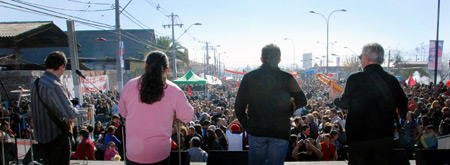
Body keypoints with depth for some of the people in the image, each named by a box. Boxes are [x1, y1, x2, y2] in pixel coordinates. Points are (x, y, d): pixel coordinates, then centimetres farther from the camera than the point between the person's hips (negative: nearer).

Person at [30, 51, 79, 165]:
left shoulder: (35, 83, 4)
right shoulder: (55, 87, -24)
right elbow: (70, 113, -28)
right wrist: (76, 111, -7)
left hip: (40, 137, 8)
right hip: (57, 137, -8)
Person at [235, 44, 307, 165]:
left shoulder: (249, 77, 0)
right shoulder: (287, 78, -3)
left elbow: (239, 107, 1)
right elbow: (302, 101, 7)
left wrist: (247, 126, 10)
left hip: (256, 132, 1)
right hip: (280, 132, -1)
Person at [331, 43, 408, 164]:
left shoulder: (354, 79, -12)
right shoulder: (392, 80, -3)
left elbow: (344, 104, -2)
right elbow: (403, 106, 6)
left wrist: (334, 98, 18)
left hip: (359, 137, -3)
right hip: (385, 137, 3)